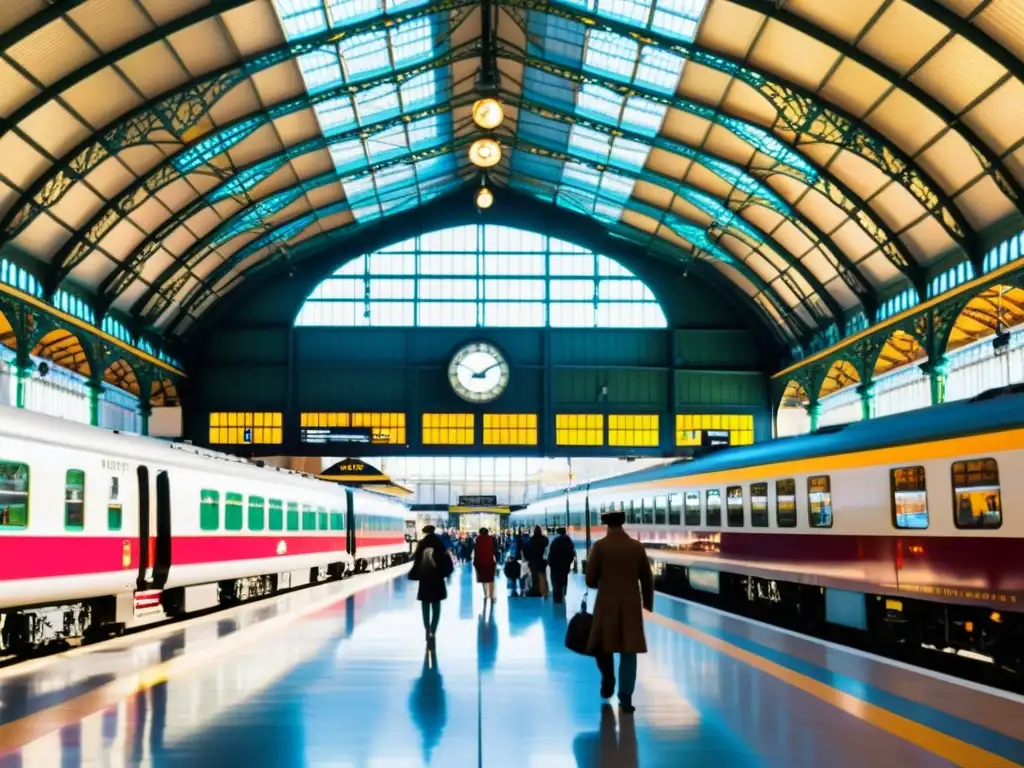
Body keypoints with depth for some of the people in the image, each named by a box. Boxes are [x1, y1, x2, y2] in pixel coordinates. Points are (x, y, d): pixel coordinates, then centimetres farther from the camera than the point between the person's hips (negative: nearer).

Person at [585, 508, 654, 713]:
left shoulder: (600, 546, -4)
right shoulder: (637, 547, 3)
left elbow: (590, 579, -4)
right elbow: (647, 579, 7)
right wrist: (648, 603, 20)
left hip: (607, 604, -2)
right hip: (631, 605, 2)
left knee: (603, 644, 20)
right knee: (628, 650, 3)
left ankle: (608, 681, 24)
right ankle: (626, 698, 0)